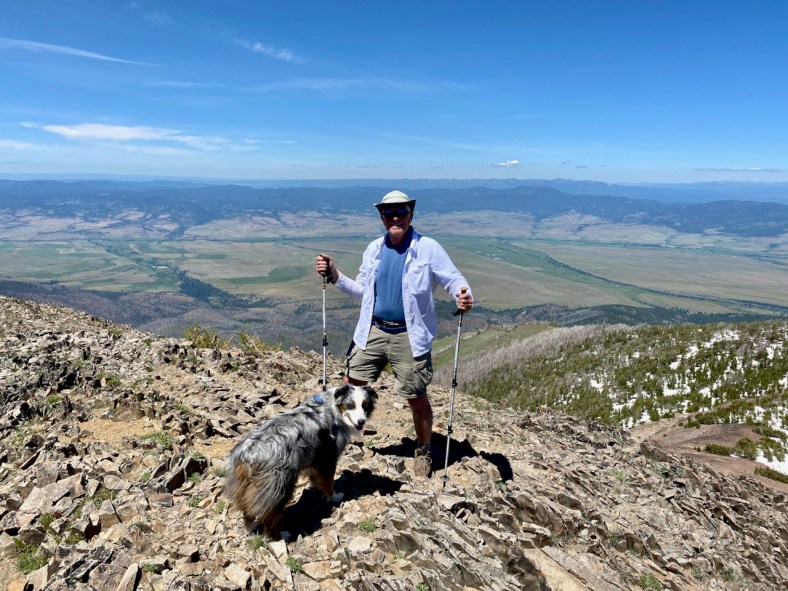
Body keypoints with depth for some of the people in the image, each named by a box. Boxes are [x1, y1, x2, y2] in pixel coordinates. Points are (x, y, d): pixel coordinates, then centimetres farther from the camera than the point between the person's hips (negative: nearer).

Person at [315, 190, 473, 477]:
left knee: (416, 398, 7)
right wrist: (334, 275, -1)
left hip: (409, 336, -4)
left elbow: (454, 279, -9)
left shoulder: (428, 248, -8)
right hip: (373, 331, 4)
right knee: (351, 385, 9)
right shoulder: (373, 249, 7)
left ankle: (423, 452, 31)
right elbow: (362, 290, 13)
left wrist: (463, 295, -32)